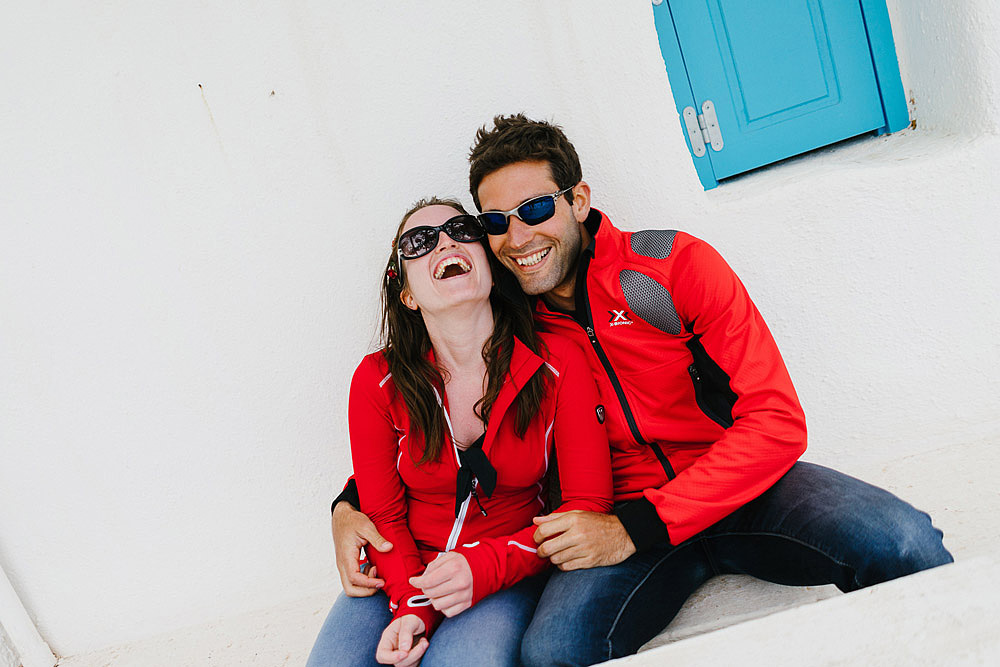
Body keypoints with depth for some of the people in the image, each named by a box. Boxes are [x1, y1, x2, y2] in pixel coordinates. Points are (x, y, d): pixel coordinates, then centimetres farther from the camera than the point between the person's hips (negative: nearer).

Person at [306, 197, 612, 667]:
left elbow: (588, 505, -8)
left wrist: (487, 566, -22)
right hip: (404, 572, 2)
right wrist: (411, 607, -17)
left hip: (509, 575, -1)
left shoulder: (560, 365, -10)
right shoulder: (377, 382, -7)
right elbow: (382, 514, 1)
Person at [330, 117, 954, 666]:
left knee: (903, 544, -29)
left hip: (742, 485, 0)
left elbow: (778, 422, -13)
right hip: (621, 517, 1)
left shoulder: (676, 265, -8)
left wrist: (636, 528, -20)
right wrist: (352, 504, -4)